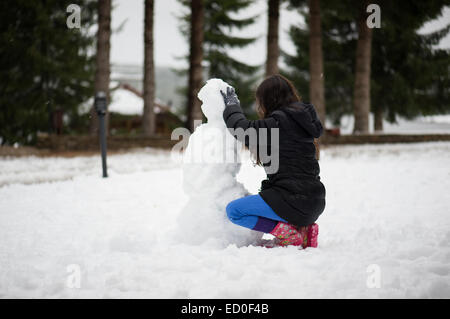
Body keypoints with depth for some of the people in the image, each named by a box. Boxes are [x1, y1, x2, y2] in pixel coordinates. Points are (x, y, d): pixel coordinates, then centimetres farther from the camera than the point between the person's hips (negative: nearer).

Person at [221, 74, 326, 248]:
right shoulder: (300, 120, 15)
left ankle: (288, 233, -8)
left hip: (295, 200, -9)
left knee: (234, 211, -5)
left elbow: (243, 129, -7)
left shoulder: (279, 123, -13)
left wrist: (232, 106, 11)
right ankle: (304, 229, 14)